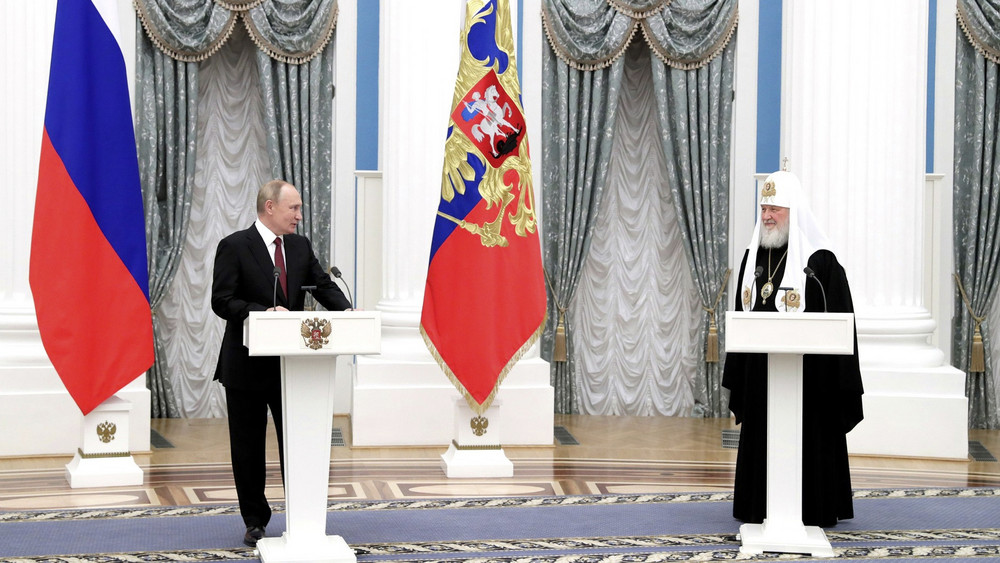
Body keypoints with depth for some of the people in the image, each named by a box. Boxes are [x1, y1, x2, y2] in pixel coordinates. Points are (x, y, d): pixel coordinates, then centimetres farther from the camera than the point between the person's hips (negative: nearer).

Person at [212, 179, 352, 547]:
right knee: (248, 448, 6)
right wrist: (264, 312, -27)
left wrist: (345, 311, -15)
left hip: (291, 363, 4)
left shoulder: (300, 247, 9)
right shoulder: (234, 247, -8)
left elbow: (324, 285, 5)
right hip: (247, 365, -4)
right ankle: (255, 521, 17)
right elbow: (222, 300, -14)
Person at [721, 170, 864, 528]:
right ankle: (761, 509, 18)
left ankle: (812, 510, 10)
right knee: (760, 441, 9)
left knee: (806, 441, 0)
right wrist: (735, 375, 10)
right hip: (759, 371, 5)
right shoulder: (752, 257, 9)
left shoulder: (819, 260, -8)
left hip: (806, 372, -5)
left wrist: (837, 381, -13)